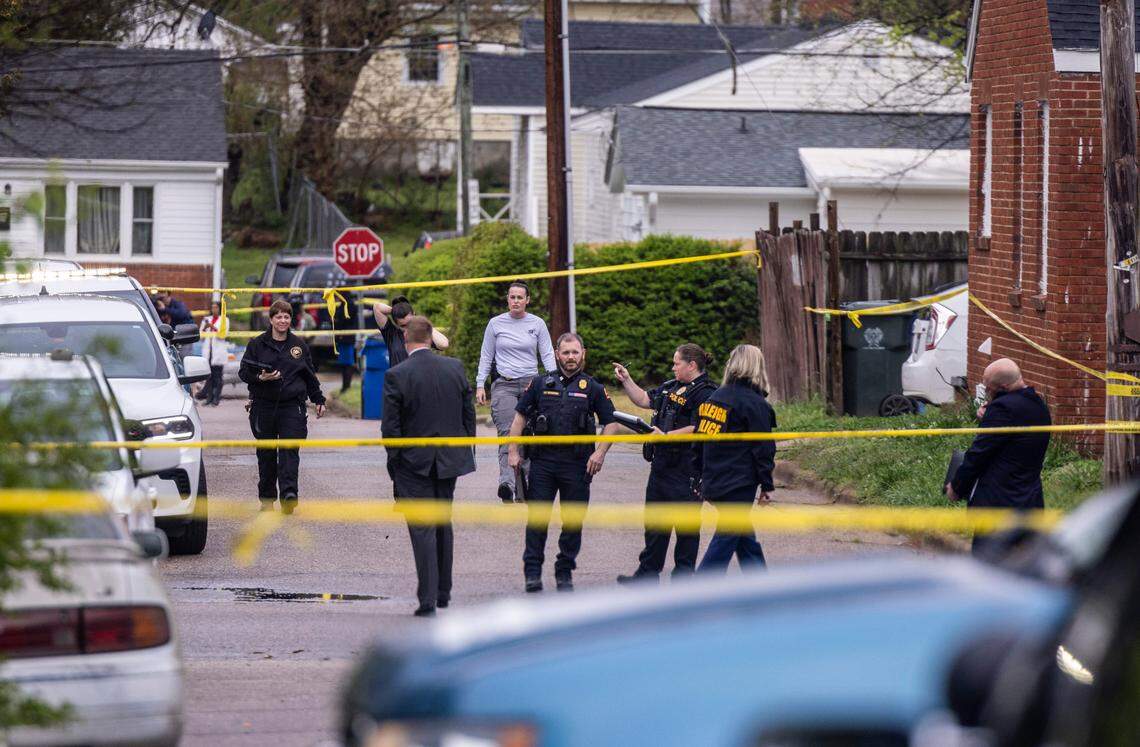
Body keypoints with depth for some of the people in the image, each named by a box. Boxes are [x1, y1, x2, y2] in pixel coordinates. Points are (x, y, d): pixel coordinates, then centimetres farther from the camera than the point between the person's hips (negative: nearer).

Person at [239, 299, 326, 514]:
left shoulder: (299, 345, 10)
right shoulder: (257, 344, 5)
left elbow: (310, 375, 19)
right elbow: (244, 372, 5)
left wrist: (318, 400, 19)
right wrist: (261, 378, -14)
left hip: (292, 405, 0)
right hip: (263, 406, 0)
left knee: (289, 450, -13)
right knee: (266, 454, 7)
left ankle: (289, 494, -24)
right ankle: (267, 498, 17)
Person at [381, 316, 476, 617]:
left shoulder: (396, 376, -14)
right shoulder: (455, 368, -1)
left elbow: (390, 427, -11)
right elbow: (469, 415, 5)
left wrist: (395, 465, 0)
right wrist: (467, 453, 14)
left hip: (414, 464, -4)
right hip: (450, 460, 4)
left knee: (423, 530, -2)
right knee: (443, 524, 19)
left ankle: (427, 600, -7)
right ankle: (443, 592, 27)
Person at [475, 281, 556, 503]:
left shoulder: (537, 324, 7)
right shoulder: (496, 324, 7)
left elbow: (547, 355, 8)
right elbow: (486, 357, 12)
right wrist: (480, 385, 4)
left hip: (531, 384, 1)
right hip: (504, 385, -1)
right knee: (508, 434, -18)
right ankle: (507, 483, -33)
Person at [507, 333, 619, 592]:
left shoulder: (592, 388, 5)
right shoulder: (541, 384, 8)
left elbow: (611, 423, 7)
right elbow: (520, 416, 13)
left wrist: (600, 452, -8)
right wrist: (513, 451, 5)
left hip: (577, 464, 0)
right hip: (543, 461, 0)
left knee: (573, 522, 4)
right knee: (537, 517, -3)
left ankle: (565, 573, 14)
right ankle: (533, 572, 3)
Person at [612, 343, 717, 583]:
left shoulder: (704, 393, -13)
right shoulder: (671, 387, 16)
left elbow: (697, 429, -21)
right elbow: (644, 400, 25)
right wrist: (626, 381, 15)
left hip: (685, 470, -10)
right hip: (662, 465, 10)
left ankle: (684, 573, 7)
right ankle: (647, 573, 21)